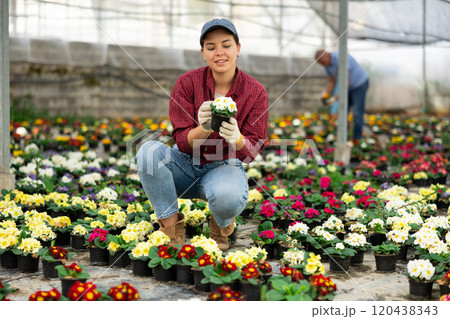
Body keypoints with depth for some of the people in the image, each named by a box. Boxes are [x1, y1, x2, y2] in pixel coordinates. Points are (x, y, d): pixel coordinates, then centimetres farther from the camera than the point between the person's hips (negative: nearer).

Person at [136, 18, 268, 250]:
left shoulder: (255, 92, -9)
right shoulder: (188, 83, -9)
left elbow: (251, 151, -12)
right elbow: (182, 142, -14)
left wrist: (236, 138, -37)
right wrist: (204, 128, -37)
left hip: (224, 167, -1)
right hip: (186, 164, 2)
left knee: (228, 196, -38)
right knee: (149, 150, -31)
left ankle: (222, 224, 2)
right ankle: (172, 228, -16)